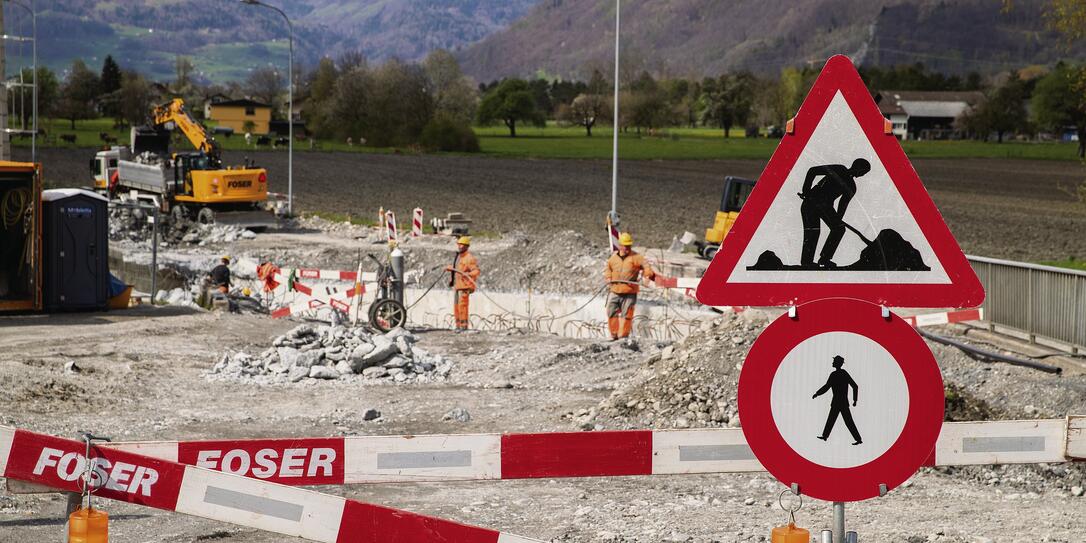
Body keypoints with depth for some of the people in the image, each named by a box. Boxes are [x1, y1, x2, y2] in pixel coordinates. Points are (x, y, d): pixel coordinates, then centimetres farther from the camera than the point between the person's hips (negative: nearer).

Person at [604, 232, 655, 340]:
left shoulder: (635, 257, -1)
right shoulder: (614, 257, 10)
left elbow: (645, 266, -10)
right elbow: (608, 268, 25)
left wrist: (647, 275, -28)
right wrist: (608, 277, 8)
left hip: (629, 292, -4)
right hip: (615, 291, 4)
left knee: (626, 315, -3)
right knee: (612, 313, 7)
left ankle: (623, 336, 6)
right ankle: (614, 335, 21)